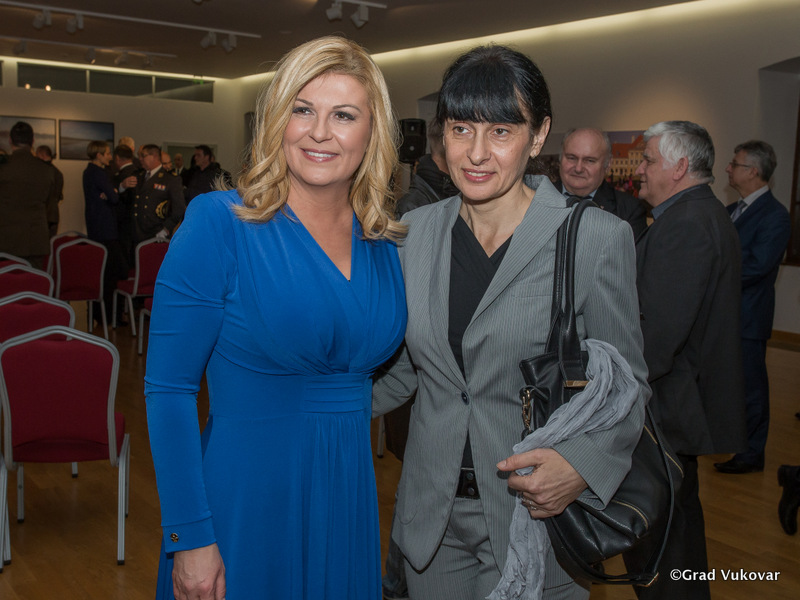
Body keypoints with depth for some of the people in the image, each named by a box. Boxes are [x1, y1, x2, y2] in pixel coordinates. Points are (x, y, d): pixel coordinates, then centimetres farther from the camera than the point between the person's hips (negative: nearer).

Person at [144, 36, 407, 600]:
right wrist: (189, 537, -15)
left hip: (350, 502, 5)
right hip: (244, 503, -4)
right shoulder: (218, 223, -12)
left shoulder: (385, 241, 2)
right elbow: (169, 390, -13)